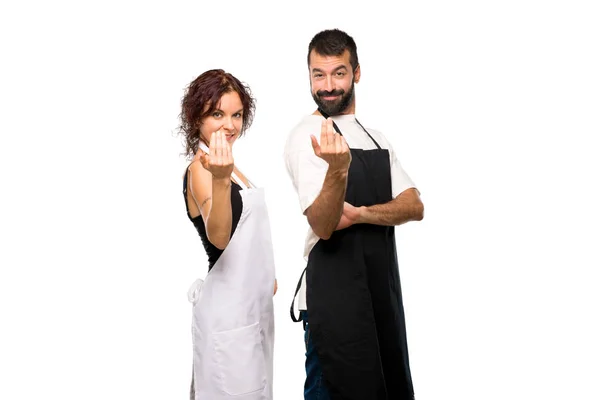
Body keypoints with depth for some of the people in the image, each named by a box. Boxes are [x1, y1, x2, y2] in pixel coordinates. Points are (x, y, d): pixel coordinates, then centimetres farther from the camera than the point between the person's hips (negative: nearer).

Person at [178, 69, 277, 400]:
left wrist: (265, 275, 23)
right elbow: (218, 237, -34)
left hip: (249, 302, 9)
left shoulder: (221, 163, 10)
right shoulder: (200, 168, -18)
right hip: (228, 306, -9)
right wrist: (220, 180, -48)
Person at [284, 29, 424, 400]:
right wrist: (337, 168, -38)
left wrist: (358, 214, -15)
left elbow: (414, 207, 2)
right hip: (334, 293, -7)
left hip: (384, 289, 7)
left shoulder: (376, 139, 13)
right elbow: (323, 226, -20)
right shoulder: (307, 136, -8)